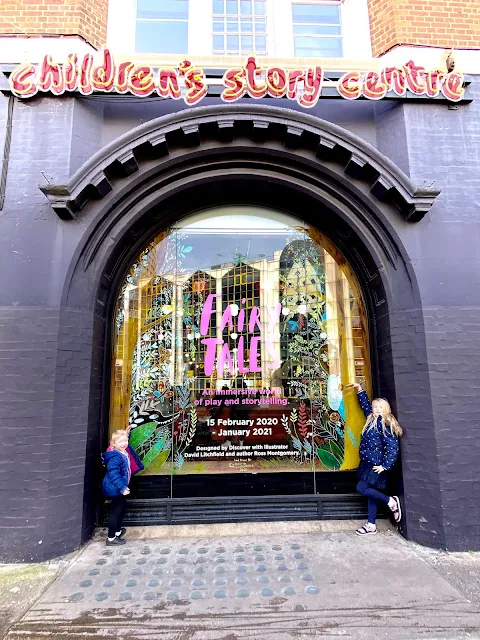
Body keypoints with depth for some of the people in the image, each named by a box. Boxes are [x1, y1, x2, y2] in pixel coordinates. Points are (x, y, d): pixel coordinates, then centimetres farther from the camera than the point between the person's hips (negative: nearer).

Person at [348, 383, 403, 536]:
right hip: (369, 463, 9)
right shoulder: (373, 420, 8)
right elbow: (365, 405, 25)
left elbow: (392, 446, -20)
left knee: (361, 488, -10)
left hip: (375, 465, -9)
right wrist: (360, 389, 28)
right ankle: (371, 525, 18)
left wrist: (385, 465, -21)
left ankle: (391, 501, 4)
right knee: (371, 492, 11)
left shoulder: (382, 424, -17)